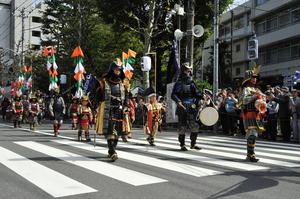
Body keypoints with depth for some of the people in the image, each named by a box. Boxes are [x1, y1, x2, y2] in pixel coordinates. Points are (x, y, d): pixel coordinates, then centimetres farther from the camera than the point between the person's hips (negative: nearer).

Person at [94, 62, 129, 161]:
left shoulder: (124, 83, 12)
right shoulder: (103, 82, 2)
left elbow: (126, 97, 15)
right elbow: (98, 97, 3)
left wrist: (125, 108, 4)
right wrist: (100, 108, -4)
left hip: (119, 111, 4)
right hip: (107, 111, -4)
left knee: (117, 132, 6)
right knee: (110, 132, -12)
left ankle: (111, 151, 19)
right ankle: (113, 153, -16)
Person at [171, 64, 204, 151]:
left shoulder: (192, 83, 14)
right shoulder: (179, 83, -1)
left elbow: (196, 94, 12)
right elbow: (173, 95, -9)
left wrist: (203, 97, -7)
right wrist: (178, 101, -28)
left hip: (192, 107, 5)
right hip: (182, 107, -5)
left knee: (195, 126, 5)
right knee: (182, 127, -1)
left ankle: (193, 144, 17)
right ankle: (182, 145, 10)